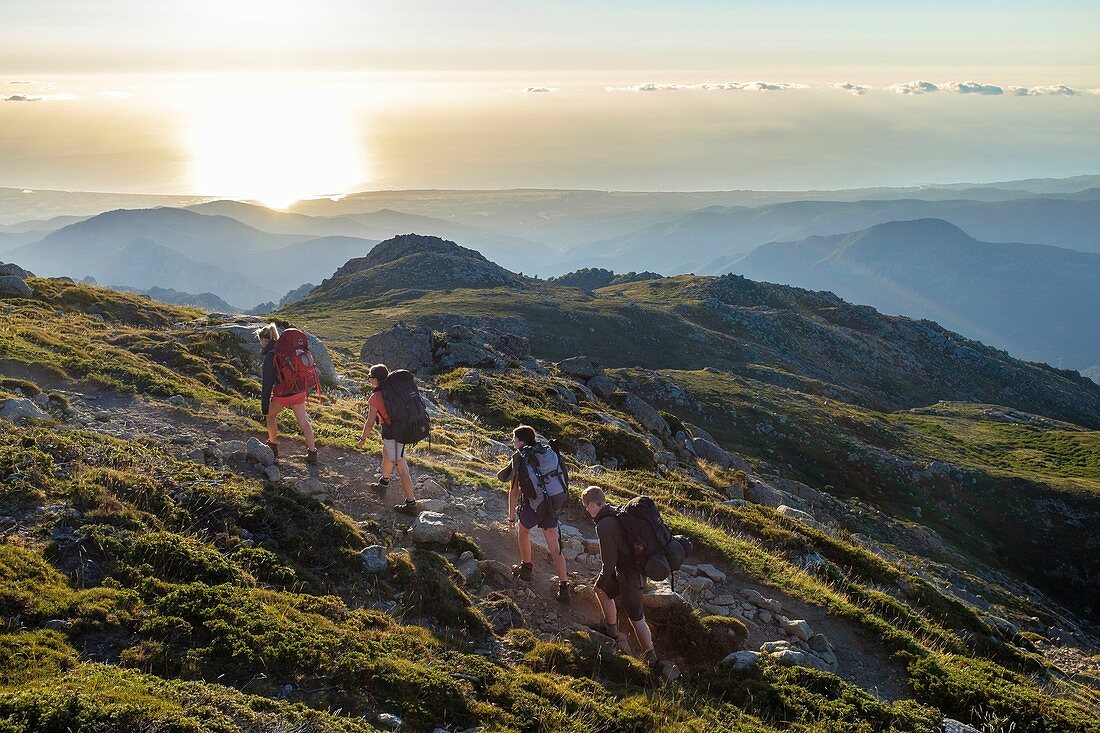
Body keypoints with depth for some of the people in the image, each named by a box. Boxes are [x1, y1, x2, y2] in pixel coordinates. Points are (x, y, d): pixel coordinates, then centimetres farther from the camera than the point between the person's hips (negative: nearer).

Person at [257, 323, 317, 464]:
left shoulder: (269, 356, -15)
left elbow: (267, 383, -14)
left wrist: (265, 407, -9)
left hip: (282, 395, -5)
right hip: (299, 392, 5)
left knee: (271, 416, 22)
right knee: (303, 422, 8)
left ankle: (273, 446, 33)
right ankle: (312, 453, 6)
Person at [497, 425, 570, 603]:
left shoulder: (519, 458, -7)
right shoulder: (547, 452, 5)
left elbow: (514, 491, -5)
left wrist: (511, 515, 3)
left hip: (533, 506, -4)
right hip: (554, 505, 4)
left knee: (523, 531, 28)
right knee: (555, 548, 6)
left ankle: (526, 568, 38)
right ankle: (564, 587, 3)